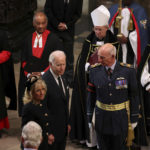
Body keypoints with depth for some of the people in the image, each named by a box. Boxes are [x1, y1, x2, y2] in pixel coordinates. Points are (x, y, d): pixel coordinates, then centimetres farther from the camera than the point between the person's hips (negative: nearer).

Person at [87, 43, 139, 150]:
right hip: (101, 116, 2)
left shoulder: (128, 71, -12)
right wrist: (89, 118, 5)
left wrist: (134, 119, -1)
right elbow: (91, 96, 2)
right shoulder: (95, 71, -5)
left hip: (121, 117, -2)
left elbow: (134, 96, -4)